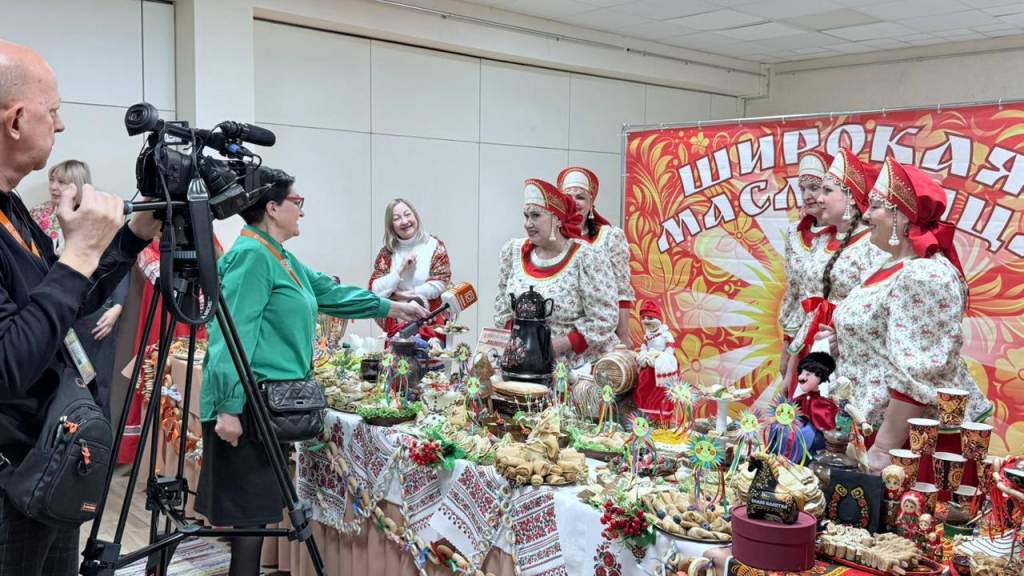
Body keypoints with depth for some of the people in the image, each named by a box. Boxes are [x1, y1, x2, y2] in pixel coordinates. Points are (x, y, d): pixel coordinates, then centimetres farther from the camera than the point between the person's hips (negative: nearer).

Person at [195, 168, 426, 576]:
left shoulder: (280, 259, 16)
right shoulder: (251, 255, -14)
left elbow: (330, 293, 25)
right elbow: (232, 337, -20)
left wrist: (393, 308, 29)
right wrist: (228, 407, -24)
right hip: (250, 404, -10)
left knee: (257, 508, 14)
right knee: (248, 510, -4)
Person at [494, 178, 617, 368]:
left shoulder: (586, 259, -10)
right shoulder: (513, 251, 5)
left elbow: (603, 320, -11)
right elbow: (503, 305, 14)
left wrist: (558, 345, -16)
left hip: (579, 364, -4)